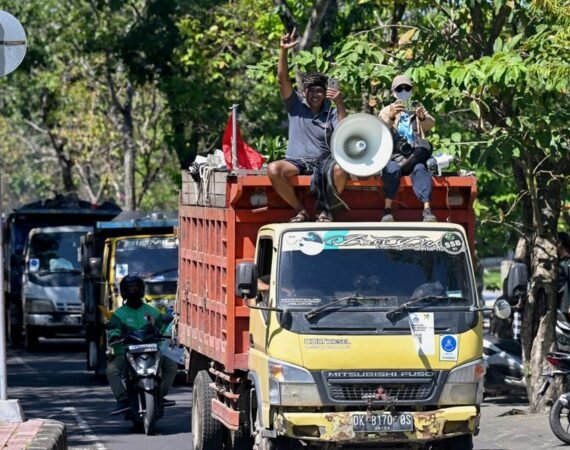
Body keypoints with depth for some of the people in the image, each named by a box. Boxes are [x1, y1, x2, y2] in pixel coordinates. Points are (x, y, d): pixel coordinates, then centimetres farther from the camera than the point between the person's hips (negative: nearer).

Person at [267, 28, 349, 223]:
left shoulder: (331, 113, 8)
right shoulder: (296, 105, 8)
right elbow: (282, 79, -3)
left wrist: (340, 104, -16)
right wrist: (283, 51, -15)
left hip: (323, 162, 0)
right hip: (296, 161, 0)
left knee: (341, 168, -34)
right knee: (274, 169, -32)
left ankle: (325, 207, -7)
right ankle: (300, 210, -14)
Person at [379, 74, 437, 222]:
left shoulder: (417, 110, 23)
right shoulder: (387, 110, 19)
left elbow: (430, 124, 1)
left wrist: (423, 117, -25)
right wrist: (390, 117, -25)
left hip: (414, 157, 1)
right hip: (393, 156, -1)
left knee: (420, 169, -32)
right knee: (392, 169, -34)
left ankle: (427, 210, -48)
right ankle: (387, 211, -42)